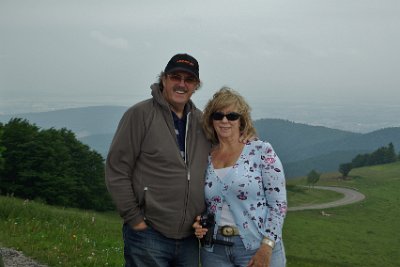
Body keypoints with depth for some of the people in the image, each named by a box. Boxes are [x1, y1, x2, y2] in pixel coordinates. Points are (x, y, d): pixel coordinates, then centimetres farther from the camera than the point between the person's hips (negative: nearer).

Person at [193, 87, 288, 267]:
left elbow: (279, 203, -8)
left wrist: (266, 247, -14)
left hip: (258, 247, -3)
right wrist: (200, 225, -3)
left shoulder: (262, 151, -6)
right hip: (214, 250, 4)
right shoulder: (205, 159, 6)